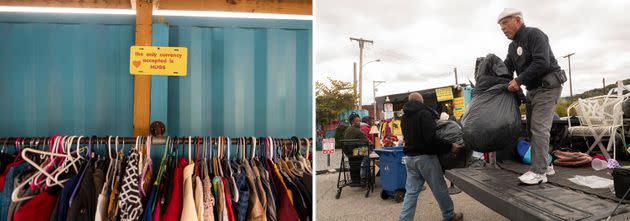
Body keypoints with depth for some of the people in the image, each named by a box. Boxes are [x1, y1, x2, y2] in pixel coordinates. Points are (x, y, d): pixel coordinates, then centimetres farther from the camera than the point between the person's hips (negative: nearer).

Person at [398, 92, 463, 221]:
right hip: (425, 156, -7)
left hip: (409, 157, 7)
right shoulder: (424, 113, -13)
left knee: (411, 191, 9)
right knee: (439, 188, 9)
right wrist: (450, 146, -16)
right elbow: (431, 138, -22)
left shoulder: (404, 117, 11)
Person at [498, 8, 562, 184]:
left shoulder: (534, 34, -14)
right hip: (533, 89, 9)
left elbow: (542, 63, -25)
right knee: (532, 128, 10)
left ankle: (539, 172, -10)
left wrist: (519, 81, -22)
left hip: (547, 87, -9)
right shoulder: (513, 46, 14)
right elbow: (506, 68, 11)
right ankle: (545, 165, 20)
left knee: (539, 128, -13)